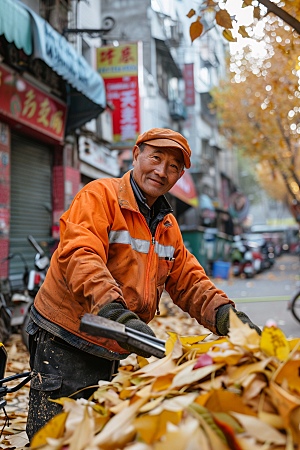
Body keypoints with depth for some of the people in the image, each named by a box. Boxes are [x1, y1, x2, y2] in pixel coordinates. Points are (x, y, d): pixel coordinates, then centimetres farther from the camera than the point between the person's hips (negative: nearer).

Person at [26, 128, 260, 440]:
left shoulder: (168, 226, 13)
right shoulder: (100, 195, -12)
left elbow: (188, 280, 12)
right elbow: (78, 255, -27)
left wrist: (222, 313, -7)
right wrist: (113, 310, -42)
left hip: (111, 353, 7)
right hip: (65, 343, -7)